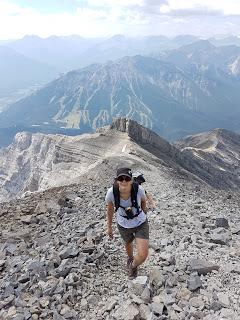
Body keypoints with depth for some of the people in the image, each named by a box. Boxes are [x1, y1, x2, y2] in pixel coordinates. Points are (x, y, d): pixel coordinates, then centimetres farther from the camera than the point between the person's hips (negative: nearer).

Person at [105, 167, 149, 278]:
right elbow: (109, 209, -10)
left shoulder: (139, 189, -31)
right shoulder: (111, 192, -31)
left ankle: (133, 265, 32)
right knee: (128, 243, 31)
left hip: (141, 224, -1)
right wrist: (109, 227, 2)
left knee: (143, 255, -8)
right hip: (124, 225, 1)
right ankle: (130, 257, 71)